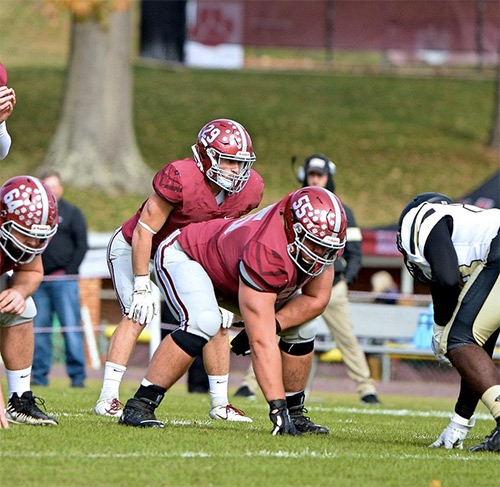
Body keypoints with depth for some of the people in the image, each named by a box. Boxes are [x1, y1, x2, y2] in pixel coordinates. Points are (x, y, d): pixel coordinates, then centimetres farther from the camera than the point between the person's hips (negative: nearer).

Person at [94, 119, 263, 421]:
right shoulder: (181, 178, -35)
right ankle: (108, 398, -23)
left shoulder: (249, 189, -15)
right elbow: (144, 230, -29)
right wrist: (141, 286, -27)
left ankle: (220, 403, 9)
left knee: (216, 321, -1)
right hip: (133, 248, -6)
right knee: (137, 315, -22)